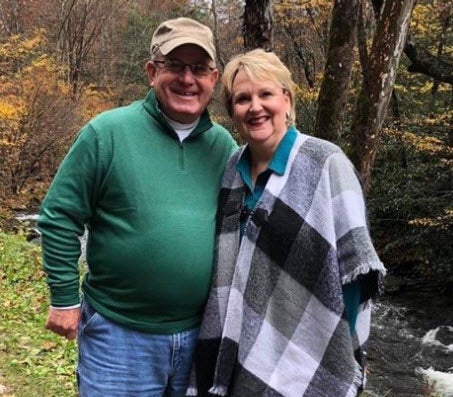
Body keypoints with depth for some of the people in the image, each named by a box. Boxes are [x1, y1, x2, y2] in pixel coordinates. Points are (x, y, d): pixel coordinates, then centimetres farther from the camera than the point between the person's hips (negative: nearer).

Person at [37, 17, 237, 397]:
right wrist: (65, 299, -6)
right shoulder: (107, 132, -10)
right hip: (120, 334, -4)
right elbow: (59, 217, -7)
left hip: (202, 333, 4)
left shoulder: (225, 146, 3)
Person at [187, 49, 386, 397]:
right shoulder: (231, 170, 3)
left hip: (303, 367, -5)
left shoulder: (326, 164, -13)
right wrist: (215, 350, 11)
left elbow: (353, 268, -12)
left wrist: (350, 360, -12)